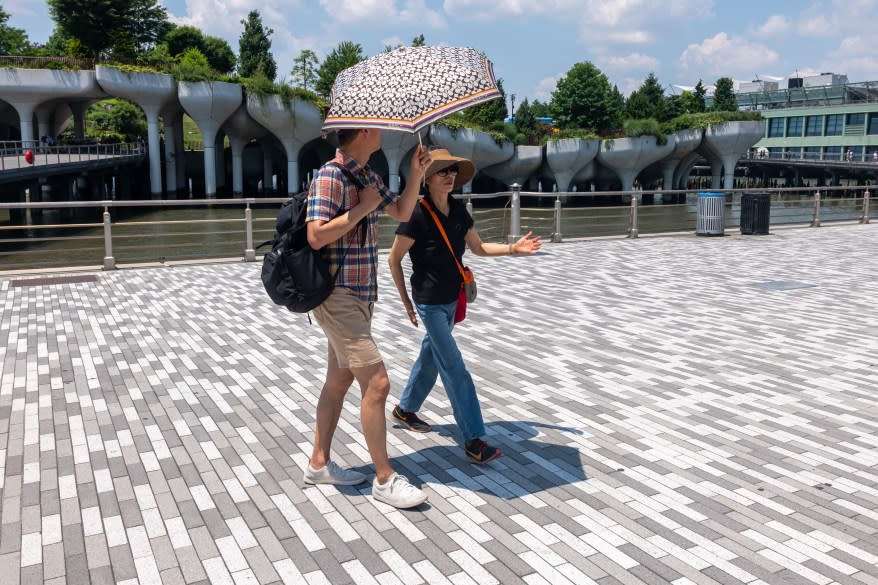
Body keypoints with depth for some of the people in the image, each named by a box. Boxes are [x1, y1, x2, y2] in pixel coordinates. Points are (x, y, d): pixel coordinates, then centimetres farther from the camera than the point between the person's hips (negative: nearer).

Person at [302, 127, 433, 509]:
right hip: (339, 298, -10)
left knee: (339, 381, 16)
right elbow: (317, 236, -25)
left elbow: (402, 213, 21)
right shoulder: (331, 176, -16)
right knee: (376, 383, -8)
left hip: (360, 296, 10)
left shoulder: (368, 176, 12)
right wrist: (362, 208, -18)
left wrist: (416, 173, 8)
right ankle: (384, 479, 5)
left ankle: (319, 464, 29)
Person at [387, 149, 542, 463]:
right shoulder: (417, 215, -17)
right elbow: (394, 259, -9)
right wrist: (406, 301, -7)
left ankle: (405, 409, 40)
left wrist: (512, 248, -1)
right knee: (454, 368, -8)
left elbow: (478, 248, 13)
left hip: (452, 299, 7)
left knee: (430, 356, 20)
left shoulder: (458, 210, 2)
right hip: (429, 303, -7)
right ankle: (473, 439, -2)